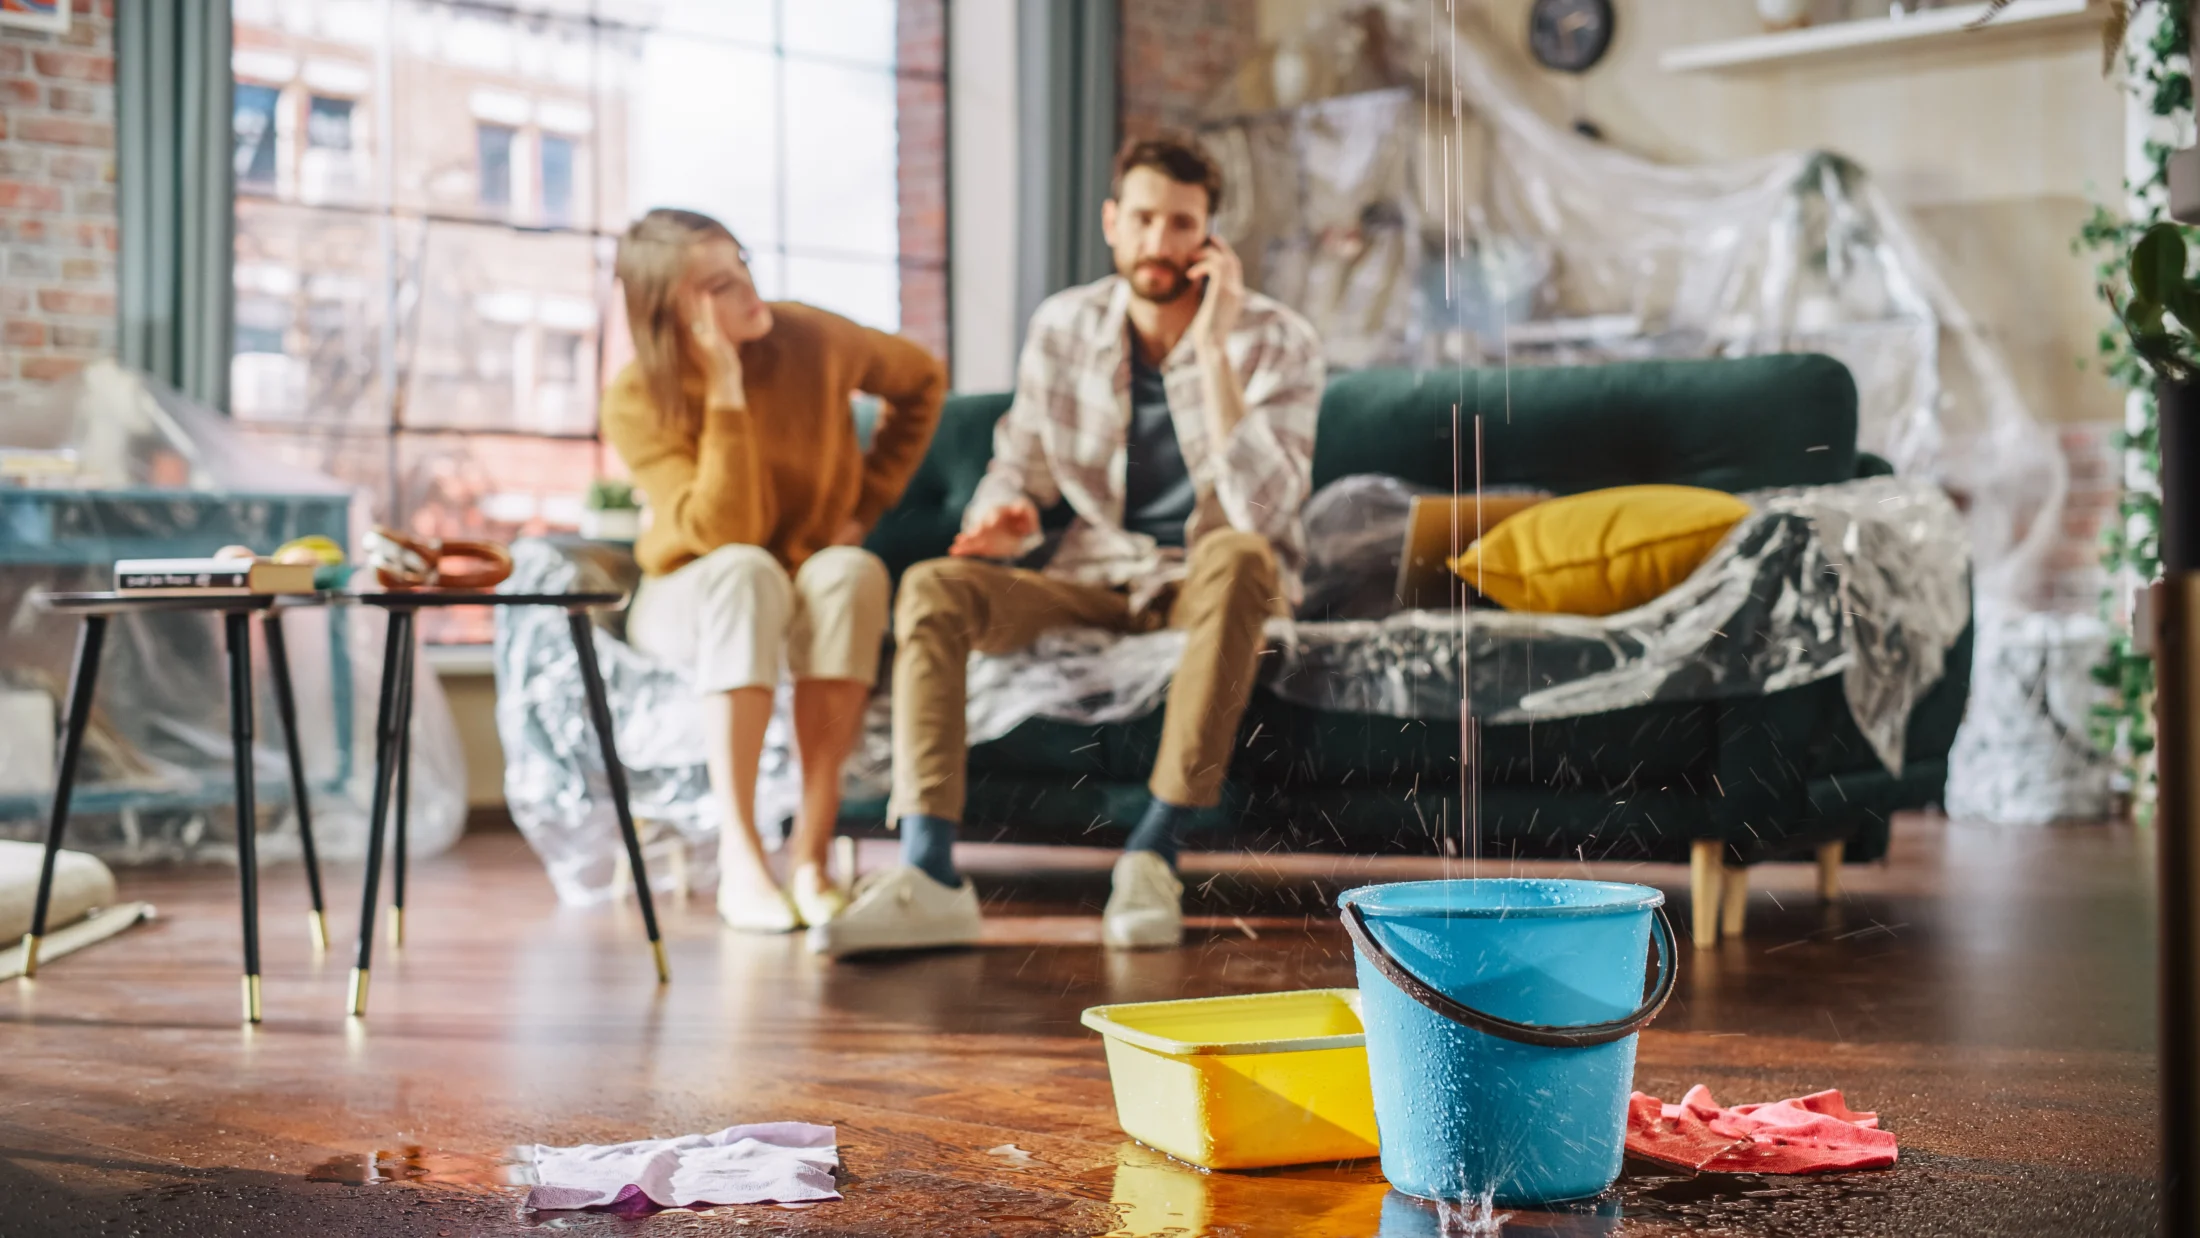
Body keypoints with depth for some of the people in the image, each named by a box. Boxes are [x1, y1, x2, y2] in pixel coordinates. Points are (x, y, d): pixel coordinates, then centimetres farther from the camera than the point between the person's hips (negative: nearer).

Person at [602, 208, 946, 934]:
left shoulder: (808, 340, -13)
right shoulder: (636, 402, -18)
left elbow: (921, 382, 7)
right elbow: (724, 533, -28)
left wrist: (866, 504, 0)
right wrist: (726, 394, -33)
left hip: (820, 597, 2)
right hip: (690, 601, -2)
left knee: (849, 571, -34)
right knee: (747, 570, -37)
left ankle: (810, 852, -36)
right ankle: (739, 859, -39)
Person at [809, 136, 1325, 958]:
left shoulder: (1275, 342, -13)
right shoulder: (1063, 328, -1)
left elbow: (1260, 512, -28)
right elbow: (1021, 465, 9)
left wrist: (1212, 349, -30)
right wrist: (1003, 517, -16)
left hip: (1204, 579, -3)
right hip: (1096, 578, 3)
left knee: (1239, 555, -39)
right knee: (933, 588, -21)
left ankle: (1155, 853, -35)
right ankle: (930, 876, -35)